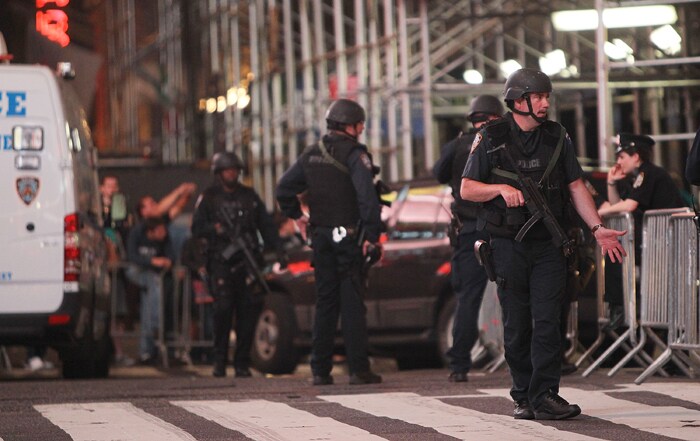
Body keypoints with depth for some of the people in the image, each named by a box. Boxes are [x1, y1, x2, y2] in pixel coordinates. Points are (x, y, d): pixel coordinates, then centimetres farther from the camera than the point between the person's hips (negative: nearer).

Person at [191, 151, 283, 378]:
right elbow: (197, 229, 5)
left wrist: (276, 249, 7)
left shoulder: (249, 196, 18)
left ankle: (242, 362, 2)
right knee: (223, 308, -13)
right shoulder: (208, 198, 9)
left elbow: (266, 225, 19)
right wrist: (214, 229, -15)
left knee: (249, 311, -4)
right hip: (221, 262, -3)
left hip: (248, 261, 3)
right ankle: (219, 361, -5)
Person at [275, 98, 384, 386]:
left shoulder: (312, 155, 10)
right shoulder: (354, 154, -11)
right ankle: (358, 370, -5)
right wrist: (372, 234, -18)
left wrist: (296, 216, 21)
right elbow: (366, 195, -21)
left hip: (321, 237, 6)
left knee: (325, 302, 11)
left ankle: (320, 370, 10)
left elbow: (284, 188, 14)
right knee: (352, 303, -3)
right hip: (348, 236, -6)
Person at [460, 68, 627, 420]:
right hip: (508, 245, -1)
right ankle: (523, 397, 11)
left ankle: (545, 396, -8)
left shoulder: (557, 137, 8)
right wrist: (501, 188, -17)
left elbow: (576, 186, 10)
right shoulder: (490, 139, 0)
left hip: (548, 245, 2)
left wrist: (597, 227, 1)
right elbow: (467, 189, 1)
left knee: (547, 322, -8)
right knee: (516, 325, 2)